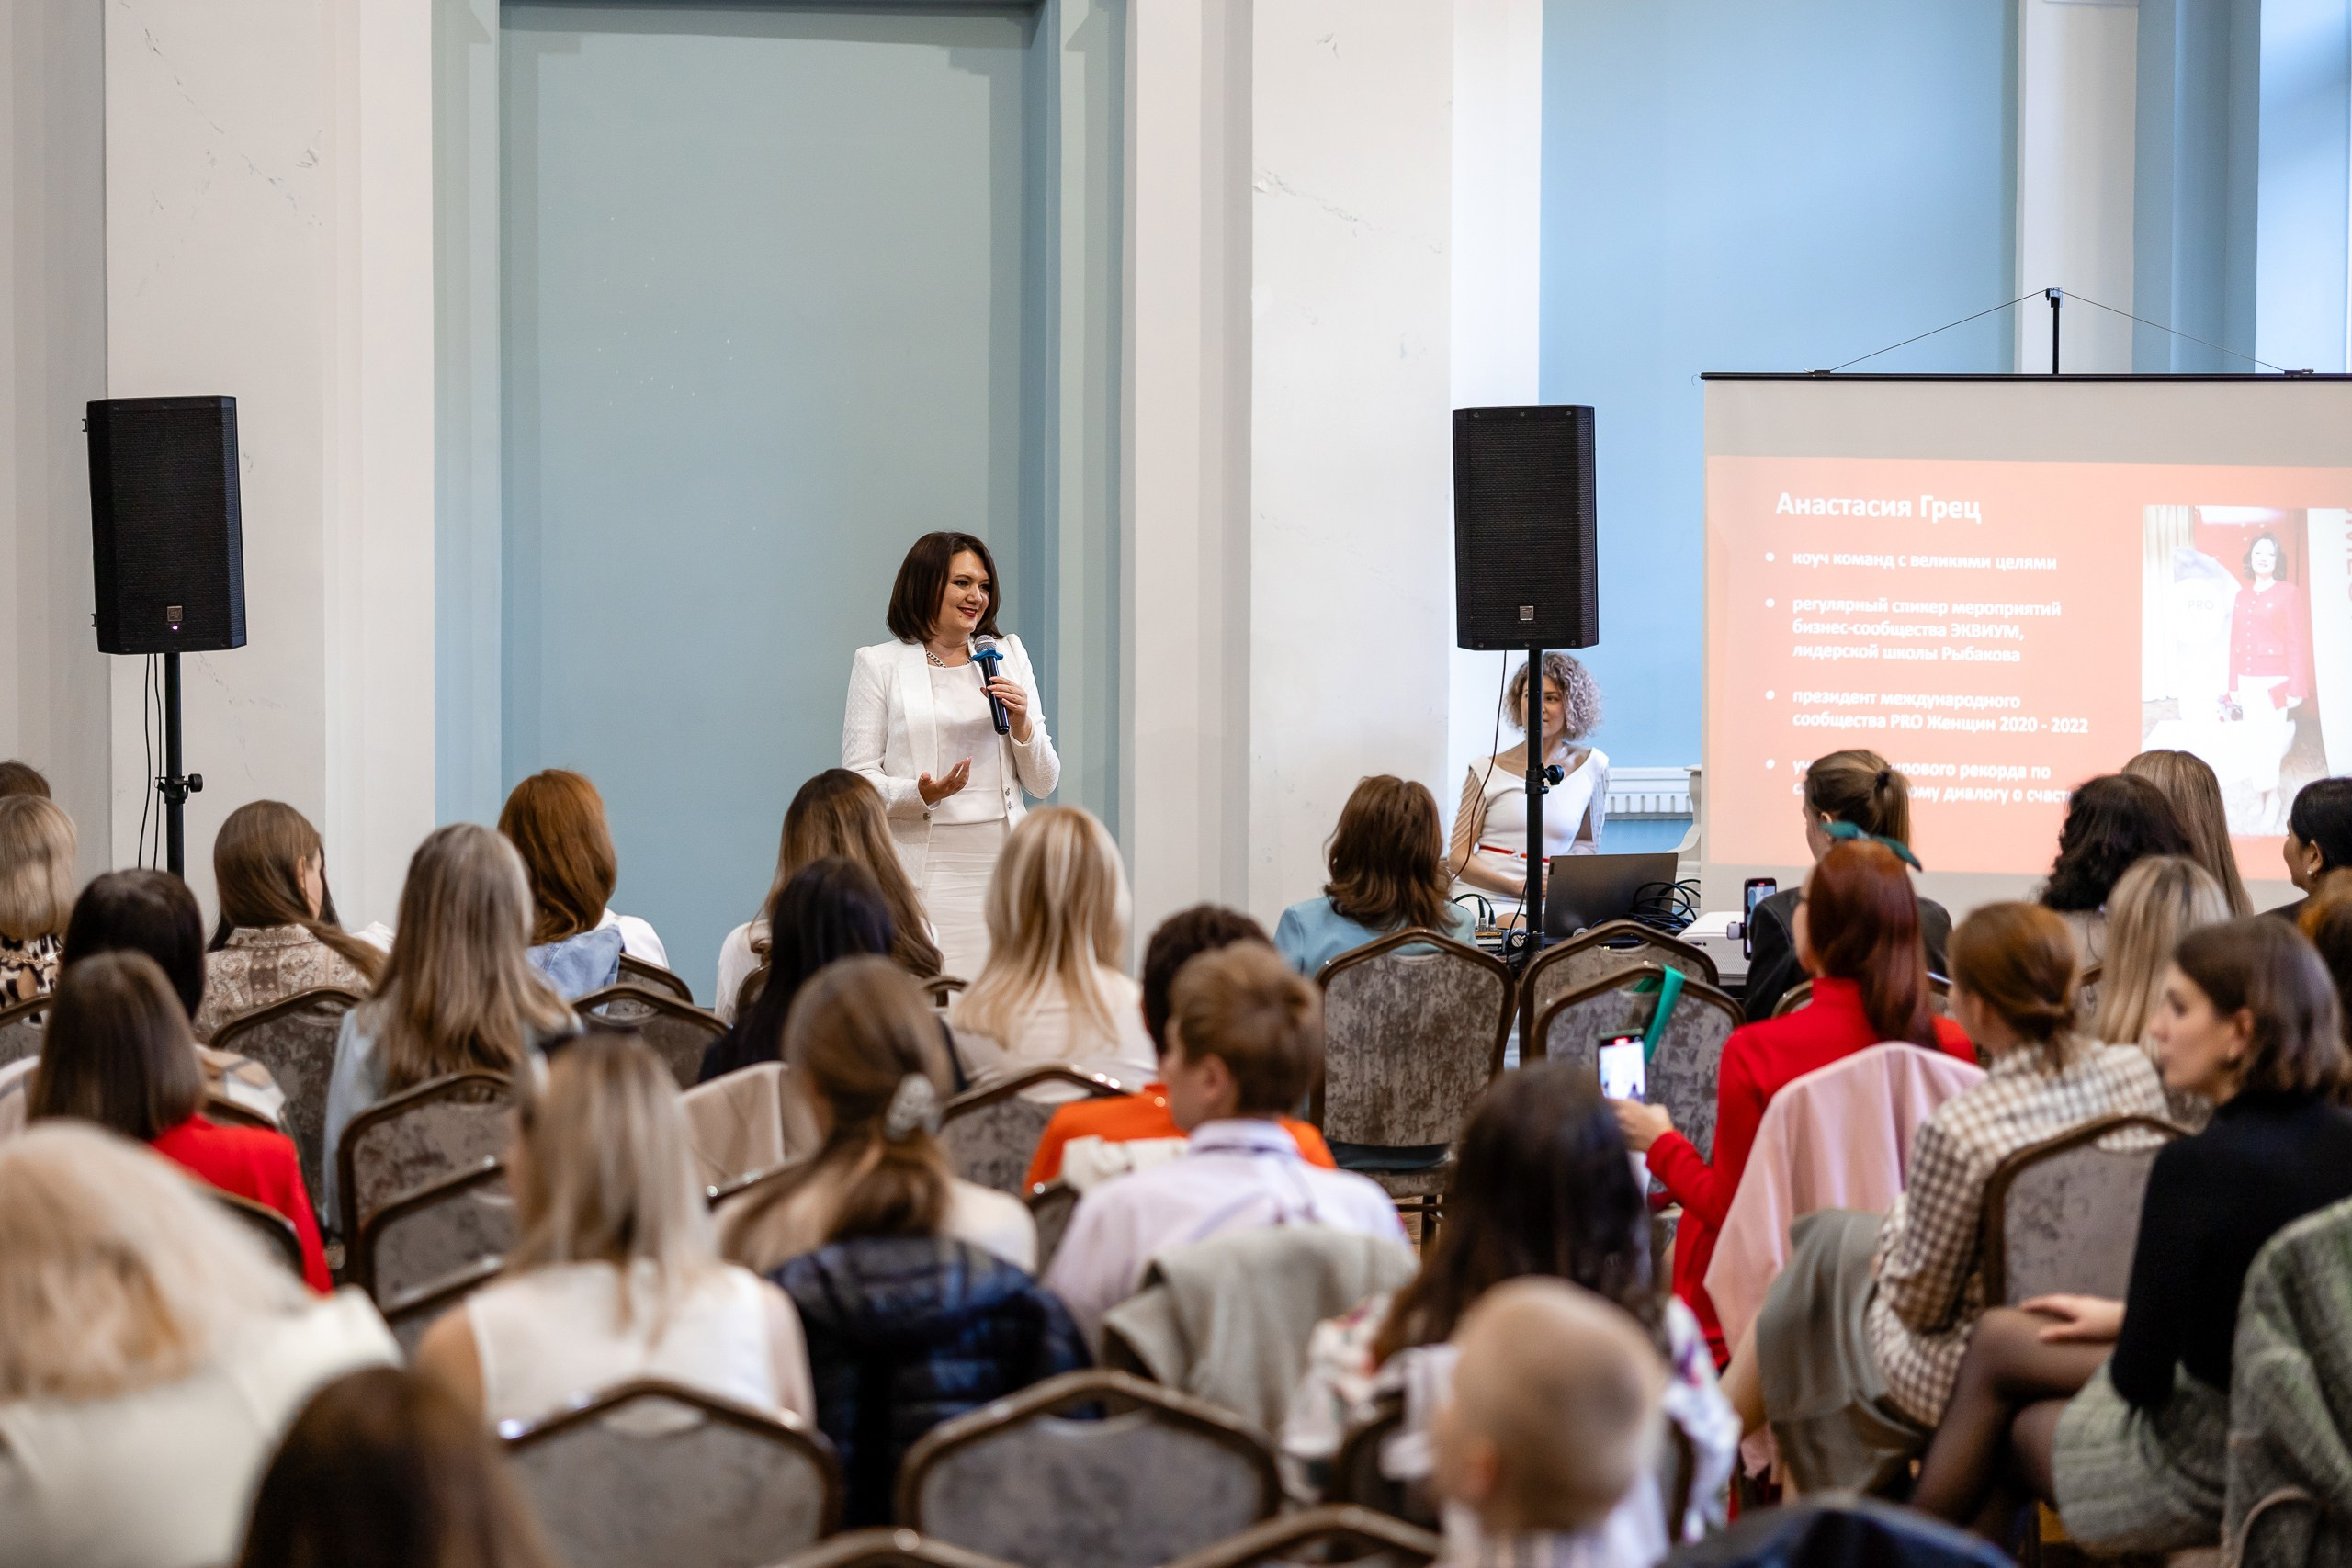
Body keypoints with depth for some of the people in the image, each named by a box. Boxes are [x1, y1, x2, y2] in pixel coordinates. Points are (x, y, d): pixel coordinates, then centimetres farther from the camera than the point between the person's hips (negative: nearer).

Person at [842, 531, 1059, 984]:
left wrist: (1021, 724, -3)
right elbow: (857, 778, 0)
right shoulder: (879, 665, 6)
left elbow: (1043, 785, 16)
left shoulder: (1008, 655, 16)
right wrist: (920, 794, -18)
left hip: (999, 864, 3)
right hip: (921, 876, -3)